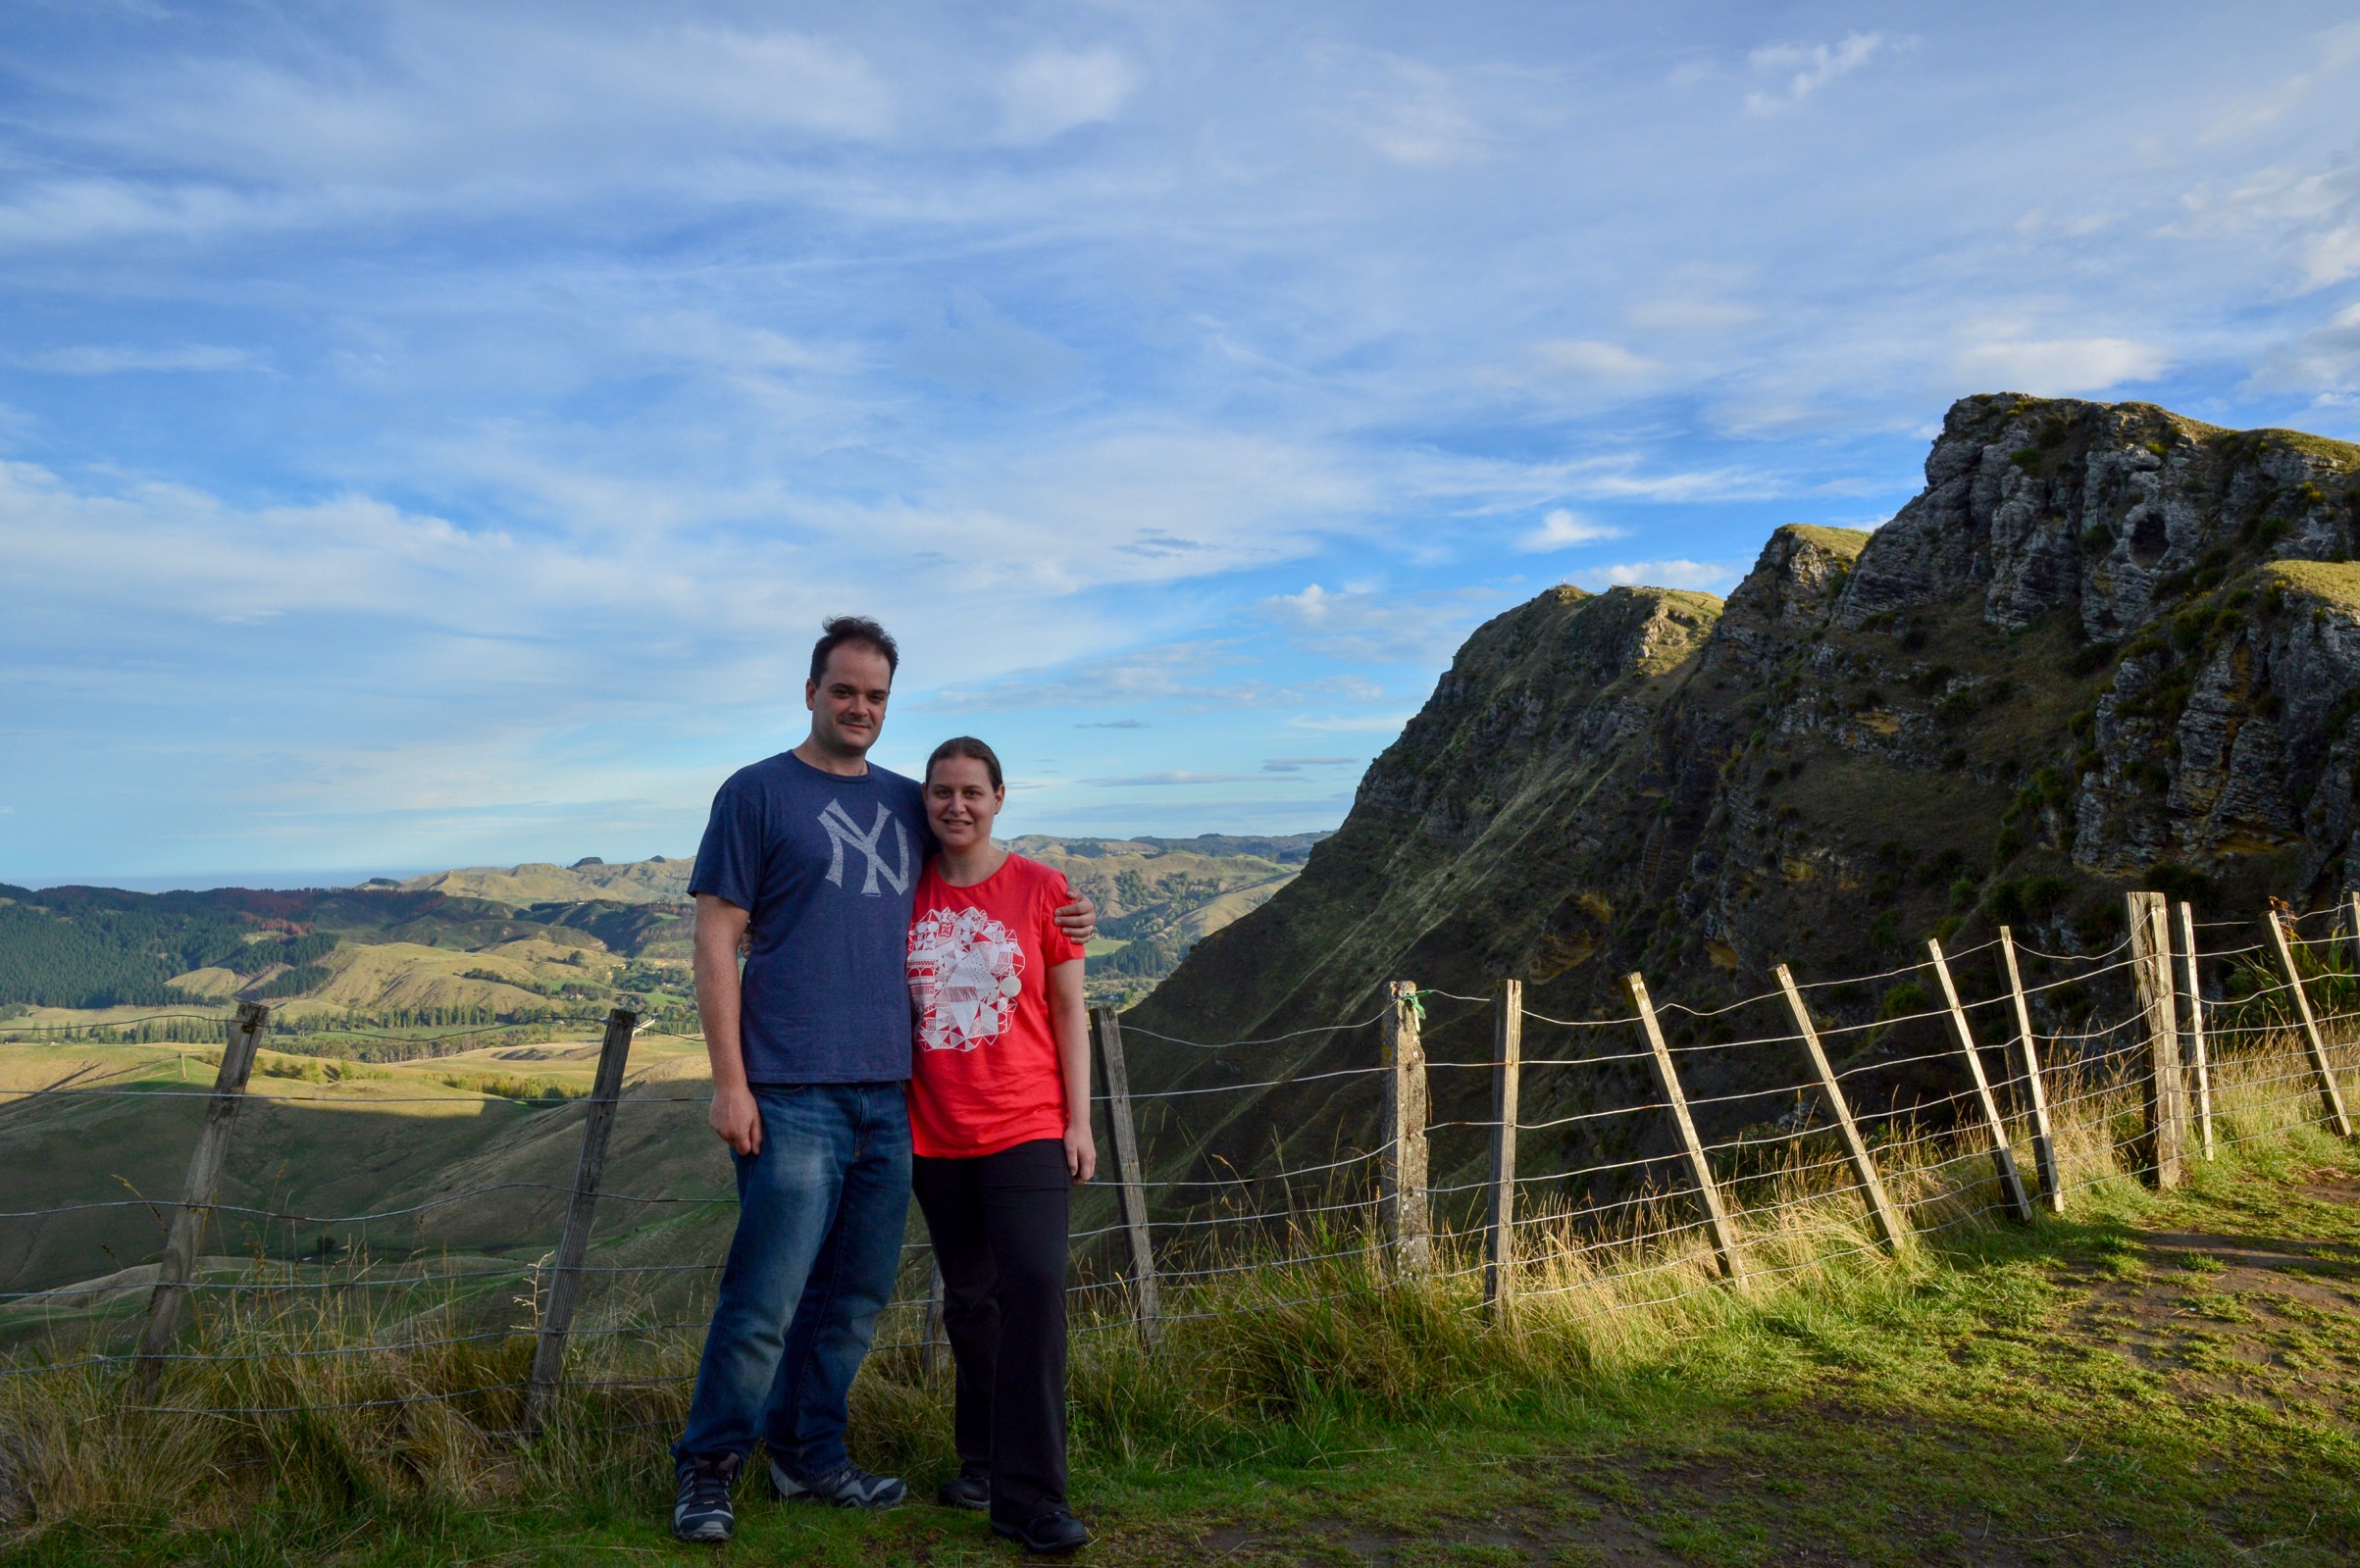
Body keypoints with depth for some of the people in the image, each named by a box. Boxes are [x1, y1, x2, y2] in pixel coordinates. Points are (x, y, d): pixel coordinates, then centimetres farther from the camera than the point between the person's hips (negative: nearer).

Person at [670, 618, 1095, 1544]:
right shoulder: (757, 793, 0)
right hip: (793, 1095, -5)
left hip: (888, 1095, 6)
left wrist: (1055, 927, 8)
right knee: (765, 1301, -3)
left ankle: (809, 1455, 29)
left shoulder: (906, 802, 16)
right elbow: (716, 942, -3)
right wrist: (729, 1080, -10)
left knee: (857, 1296, 13)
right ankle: (707, 1469, 17)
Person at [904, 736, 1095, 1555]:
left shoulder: (1041, 889, -3)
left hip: (1026, 1127, -3)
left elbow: (1069, 1013, 1)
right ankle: (981, 1461, 30)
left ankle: (1029, 1496, -5)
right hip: (935, 1134, 3)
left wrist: (1080, 1121, -2)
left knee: (1034, 1286, -13)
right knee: (968, 1300, 13)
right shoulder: (905, 893, 3)